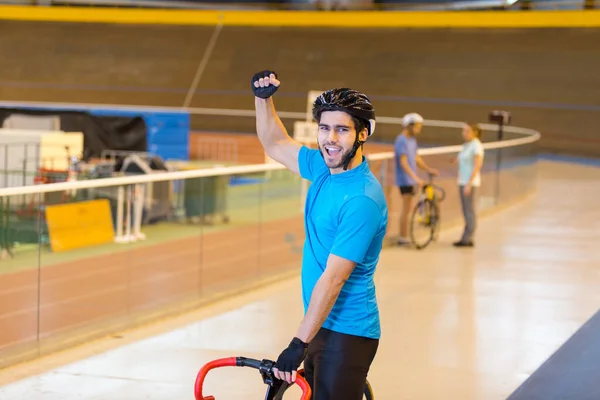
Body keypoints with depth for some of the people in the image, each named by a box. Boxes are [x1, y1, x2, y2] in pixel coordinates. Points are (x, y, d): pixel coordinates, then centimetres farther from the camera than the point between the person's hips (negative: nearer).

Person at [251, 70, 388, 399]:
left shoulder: (362, 199, -21)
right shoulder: (324, 168, 4)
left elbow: (333, 278, -24)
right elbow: (276, 144, 23)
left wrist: (299, 343, -25)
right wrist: (263, 97, 7)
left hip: (346, 334, -9)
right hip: (321, 324, 9)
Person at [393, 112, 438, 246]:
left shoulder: (412, 140, 12)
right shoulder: (401, 141, -17)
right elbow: (403, 163, -24)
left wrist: (428, 169, 5)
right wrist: (416, 178, -30)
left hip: (411, 179, 9)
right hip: (404, 180, -9)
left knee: (408, 208, 13)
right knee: (406, 208, -8)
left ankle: (405, 237, 19)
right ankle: (403, 238, -3)